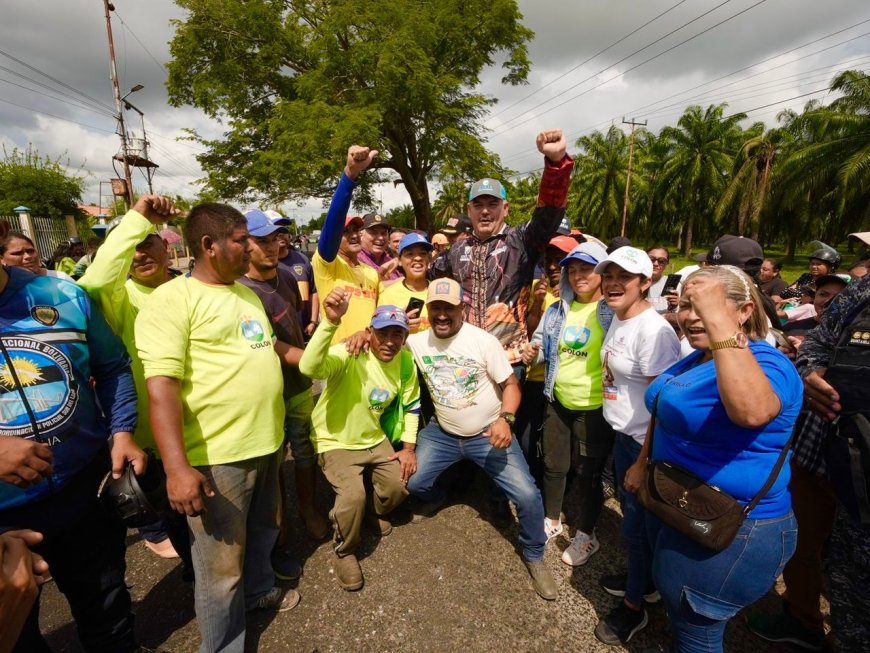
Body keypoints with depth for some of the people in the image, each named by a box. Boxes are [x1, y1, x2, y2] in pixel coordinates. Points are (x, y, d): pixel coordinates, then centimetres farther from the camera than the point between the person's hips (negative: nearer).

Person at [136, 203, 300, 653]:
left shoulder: (246, 292, 12)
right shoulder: (172, 300, -14)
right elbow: (160, 387, -21)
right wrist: (177, 467, -26)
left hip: (266, 442, 8)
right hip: (216, 455, -8)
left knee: (262, 531, 28)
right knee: (221, 570, 9)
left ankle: (259, 589, 54)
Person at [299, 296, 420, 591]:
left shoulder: (405, 362, -8)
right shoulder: (348, 355, -28)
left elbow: (411, 406, 6)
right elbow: (309, 368, -49)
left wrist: (409, 447, -1)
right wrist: (331, 322, -60)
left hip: (374, 439, 6)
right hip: (335, 442, -6)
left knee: (399, 485, 2)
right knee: (353, 494, -23)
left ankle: (372, 512, 37)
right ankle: (344, 552, 8)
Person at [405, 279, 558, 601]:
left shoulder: (484, 340, -16)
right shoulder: (416, 342, -7)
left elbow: (510, 384, -11)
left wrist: (505, 419, -29)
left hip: (489, 434, -3)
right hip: (443, 432, 3)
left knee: (527, 495, -13)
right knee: (410, 482, 0)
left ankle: (534, 555, 17)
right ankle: (435, 496, 39)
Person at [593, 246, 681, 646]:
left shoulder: (653, 331, -24)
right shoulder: (617, 318, 4)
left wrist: (643, 463, -18)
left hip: (645, 443, -8)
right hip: (623, 434, 8)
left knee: (637, 519, 8)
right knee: (629, 507, 22)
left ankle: (634, 606, 31)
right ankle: (642, 580, 46)